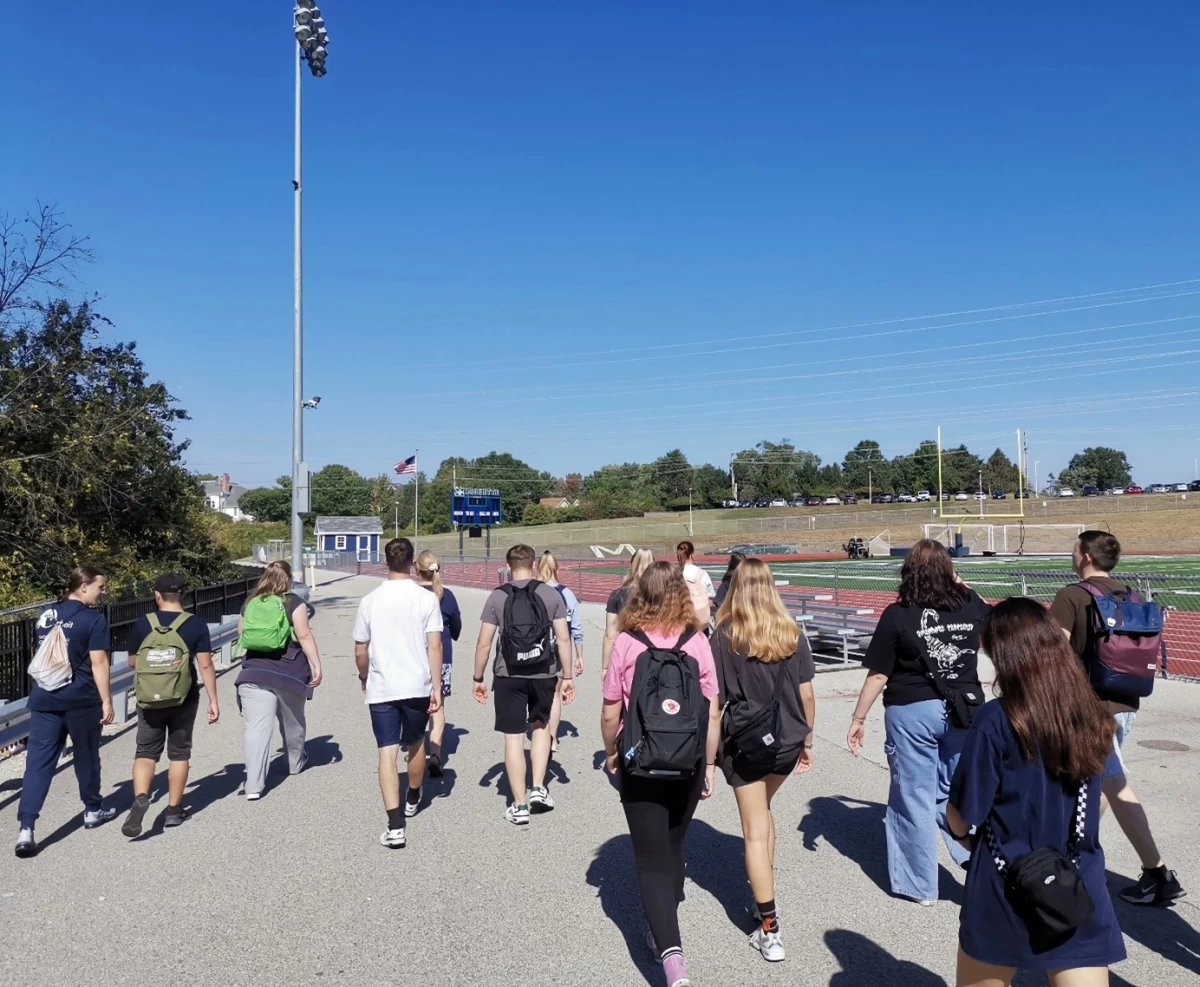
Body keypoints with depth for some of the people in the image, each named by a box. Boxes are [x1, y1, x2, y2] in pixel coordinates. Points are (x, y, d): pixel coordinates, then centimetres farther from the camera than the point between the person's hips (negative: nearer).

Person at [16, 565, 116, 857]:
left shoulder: (47, 614, 10)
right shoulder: (94, 619, -12)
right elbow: (98, 663, -15)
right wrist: (106, 701, -10)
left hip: (44, 697, 5)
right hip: (81, 699, -5)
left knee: (38, 761, 2)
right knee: (86, 757, 13)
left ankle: (25, 827, -7)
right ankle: (93, 811, 29)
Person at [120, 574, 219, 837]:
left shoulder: (142, 624, -4)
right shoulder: (196, 625, -8)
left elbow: (133, 662, 6)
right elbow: (205, 665, -10)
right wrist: (213, 700, -4)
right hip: (184, 699, 0)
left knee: (146, 752, 9)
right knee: (179, 753, 12)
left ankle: (140, 798, -15)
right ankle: (174, 810, 18)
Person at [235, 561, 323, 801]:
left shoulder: (250, 603, 10)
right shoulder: (293, 602, -3)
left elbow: (241, 634, 20)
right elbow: (304, 635, -11)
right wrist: (316, 665, -10)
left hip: (255, 671, 2)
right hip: (289, 672, -2)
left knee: (257, 727, -5)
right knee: (292, 722, 20)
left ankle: (253, 785, -13)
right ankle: (296, 763, 41)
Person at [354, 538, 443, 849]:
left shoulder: (370, 601, -2)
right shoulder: (427, 598, -6)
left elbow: (360, 651, 4)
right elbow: (434, 647, -10)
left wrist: (364, 678, 22)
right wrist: (436, 687, -5)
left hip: (381, 689, 0)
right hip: (418, 686, 1)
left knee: (387, 753, -1)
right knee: (415, 744, 22)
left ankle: (395, 826, -9)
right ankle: (413, 800, 43)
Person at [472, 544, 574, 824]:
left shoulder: (497, 597, -4)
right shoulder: (551, 594, -2)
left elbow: (484, 644, -4)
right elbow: (563, 638, -3)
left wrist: (478, 679, 7)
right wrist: (568, 676, 6)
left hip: (508, 676, -1)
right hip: (544, 674, 2)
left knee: (513, 737, 7)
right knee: (541, 726, 25)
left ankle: (519, 806, 14)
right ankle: (538, 788, 19)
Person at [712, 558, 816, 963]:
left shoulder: (725, 638, -11)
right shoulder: (792, 633, -2)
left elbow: (715, 700, -10)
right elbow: (806, 694, 1)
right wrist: (807, 739, 14)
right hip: (786, 742, 4)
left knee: (756, 832, 5)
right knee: (762, 810, 28)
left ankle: (769, 932, 9)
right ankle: (764, 895, 33)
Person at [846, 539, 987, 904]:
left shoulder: (897, 615, -12)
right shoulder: (971, 605, -2)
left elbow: (878, 674, -10)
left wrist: (858, 718, 0)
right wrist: (961, 586, 22)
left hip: (912, 713, -3)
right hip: (965, 709, 4)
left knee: (915, 797, 9)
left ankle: (919, 884, 22)